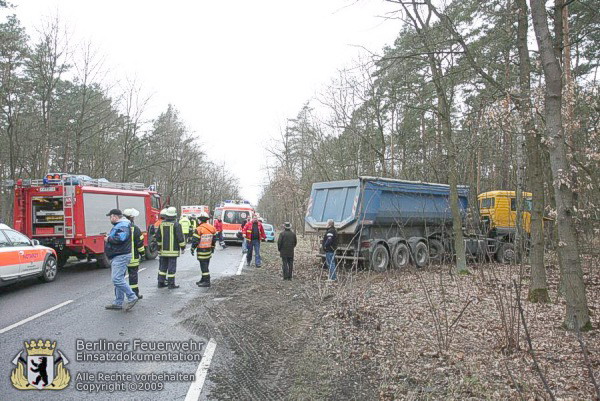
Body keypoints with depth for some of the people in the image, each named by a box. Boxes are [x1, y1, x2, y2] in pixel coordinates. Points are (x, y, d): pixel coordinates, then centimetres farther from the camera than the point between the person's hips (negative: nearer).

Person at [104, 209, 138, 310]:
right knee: (118, 279, 13)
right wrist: (109, 237, 10)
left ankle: (132, 297, -8)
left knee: (117, 279, -16)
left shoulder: (123, 226, -15)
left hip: (121, 256, -11)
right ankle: (118, 303, 20)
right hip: (117, 257, 11)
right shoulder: (118, 225, 20)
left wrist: (108, 239, -15)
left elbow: (120, 238, -28)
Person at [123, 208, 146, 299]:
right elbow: (139, 242, -9)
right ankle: (135, 294, 10)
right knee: (133, 275, 4)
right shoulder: (134, 228, -10)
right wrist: (142, 253, 2)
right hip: (132, 257, -4)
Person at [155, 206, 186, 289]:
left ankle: (161, 282, 19)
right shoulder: (176, 225, -11)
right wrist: (182, 247, -2)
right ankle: (171, 284, 3)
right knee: (172, 267, 0)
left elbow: (158, 237, 13)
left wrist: (159, 247, 23)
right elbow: (180, 237, -12)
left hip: (163, 250, 6)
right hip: (173, 250, -6)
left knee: (163, 266, 15)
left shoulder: (162, 224, 7)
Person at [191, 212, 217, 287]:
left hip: (201, 251, -7)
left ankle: (207, 282, -2)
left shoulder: (199, 229, -16)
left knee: (204, 266, -3)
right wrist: (212, 247, 26)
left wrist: (192, 248, -2)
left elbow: (195, 241, -15)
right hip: (209, 250, 8)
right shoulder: (212, 228, 6)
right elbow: (214, 239, 15)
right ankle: (203, 280, 27)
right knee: (205, 266, 16)